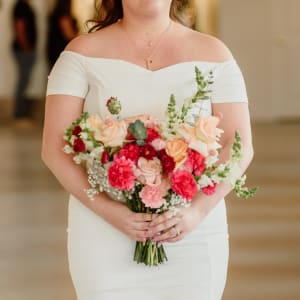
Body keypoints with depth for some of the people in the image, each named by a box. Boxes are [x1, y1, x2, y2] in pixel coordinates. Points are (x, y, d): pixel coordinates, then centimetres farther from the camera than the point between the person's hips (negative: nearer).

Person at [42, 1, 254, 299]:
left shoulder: (213, 54, 6)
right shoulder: (84, 52, 3)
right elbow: (54, 148, -2)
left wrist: (197, 210, -14)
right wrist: (108, 210, -16)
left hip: (193, 234, 1)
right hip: (104, 233, -1)